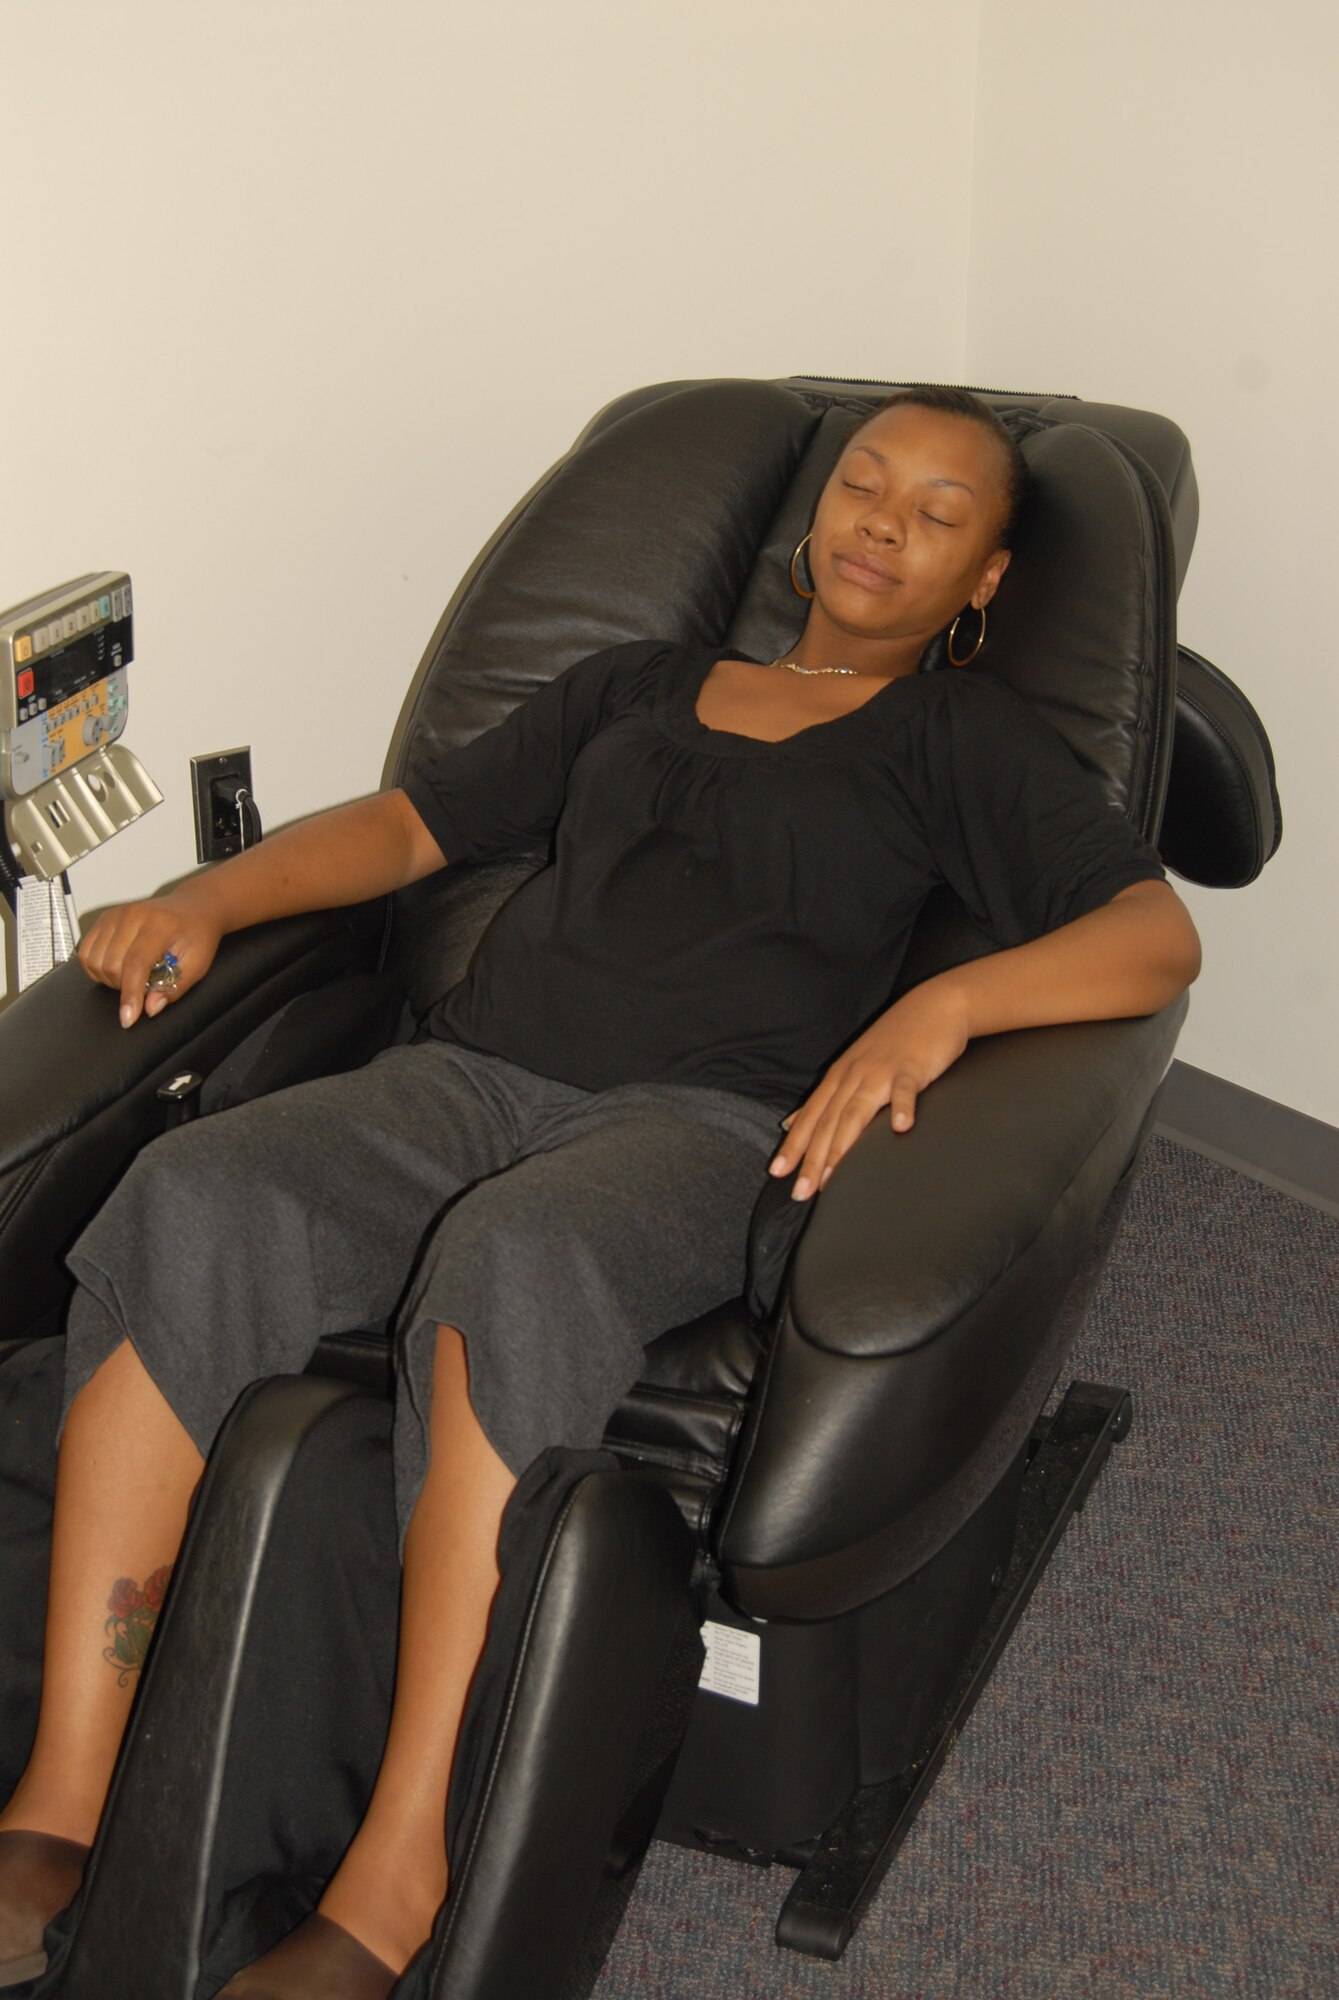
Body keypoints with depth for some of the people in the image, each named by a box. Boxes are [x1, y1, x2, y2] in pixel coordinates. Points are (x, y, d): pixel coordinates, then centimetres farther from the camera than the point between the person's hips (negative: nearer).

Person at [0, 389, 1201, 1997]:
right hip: (473, 1071, 4)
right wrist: (210, 897, 8)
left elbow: (1156, 934, 2)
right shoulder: (636, 685, 29)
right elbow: (410, 825, 26)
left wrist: (943, 1002, -17)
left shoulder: (959, 738, 16)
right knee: (194, 1198, -27)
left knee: (515, 1258, -39)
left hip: (703, 1123, -3)